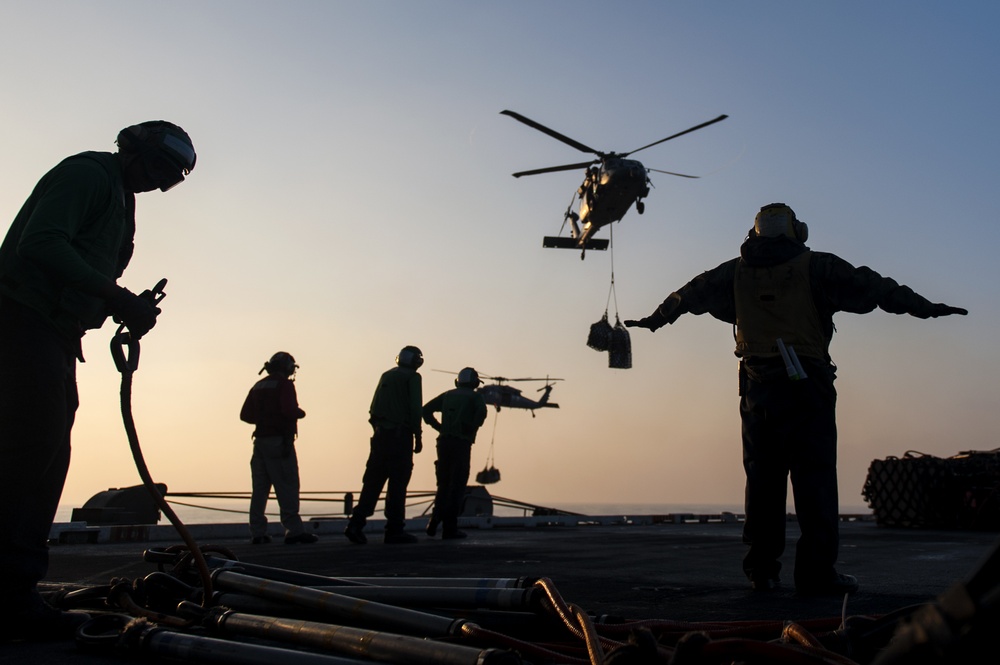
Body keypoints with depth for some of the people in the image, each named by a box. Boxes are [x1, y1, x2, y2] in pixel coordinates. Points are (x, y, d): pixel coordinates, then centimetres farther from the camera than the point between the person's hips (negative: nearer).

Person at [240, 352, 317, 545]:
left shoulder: (258, 386, 16)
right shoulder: (285, 384, -5)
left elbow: (245, 415, 14)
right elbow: (289, 411, -18)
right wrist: (300, 413, 1)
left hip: (260, 440, 7)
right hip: (280, 440, -7)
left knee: (260, 487, 8)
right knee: (287, 486, -7)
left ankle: (257, 532, 10)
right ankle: (294, 530, -9)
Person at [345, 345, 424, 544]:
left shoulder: (386, 375, 18)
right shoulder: (412, 377, -1)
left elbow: (373, 408, 16)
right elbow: (415, 408, -10)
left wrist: (378, 428, 17)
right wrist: (417, 437, -6)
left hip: (380, 435, 6)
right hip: (400, 435, -6)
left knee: (373, 481, 6)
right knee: (398, 483, -3)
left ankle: (356, 523, -3)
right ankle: (394, 530, -2)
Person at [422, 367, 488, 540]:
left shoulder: (448, 395, 19)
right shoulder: (475, 396, 5)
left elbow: (426, 410, 13)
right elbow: (482, 411, -17)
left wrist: (439, 427, 12)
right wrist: (472, 428, -5)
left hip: (444, 441, 4)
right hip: (462, 443, -4)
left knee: (444, 483, 15)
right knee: (457, 486, 0)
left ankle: (436, 517, -1)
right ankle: (450, 528, -1)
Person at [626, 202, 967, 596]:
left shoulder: (736, 272, 14)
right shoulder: (816, 267, 3)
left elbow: (690, 294, 25)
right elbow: (872, 287, 5)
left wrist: (655, 319, 40)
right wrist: (925, 308, 14)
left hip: (757, 389, 4)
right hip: (806, 387, -4)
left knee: (762, 478, 10)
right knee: (814, 477, -3)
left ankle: (761, 570, 13)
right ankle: (816, 574, -5)